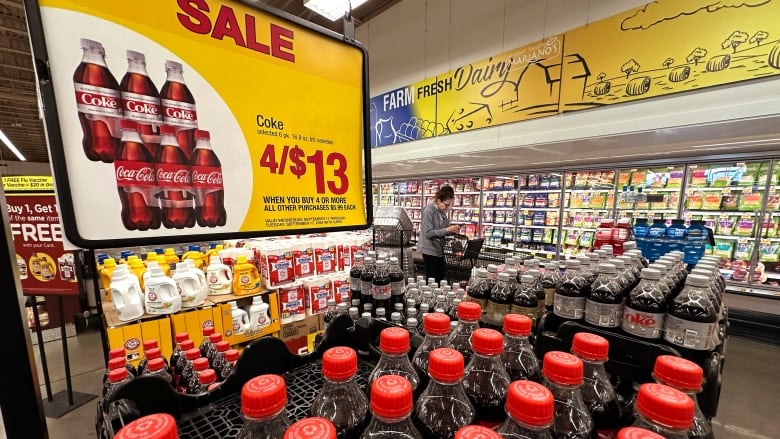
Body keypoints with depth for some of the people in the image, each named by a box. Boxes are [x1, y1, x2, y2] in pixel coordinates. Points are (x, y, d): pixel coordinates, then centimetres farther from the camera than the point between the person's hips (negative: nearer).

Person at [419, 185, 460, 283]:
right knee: (432, 279, 2)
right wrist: (447, 230, -26)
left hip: (439, 249, 8)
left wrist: (452, 230, -6)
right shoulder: (428, 210, -18)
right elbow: (428, 233, -22)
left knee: (441, 276, 14)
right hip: (430, 250, -8)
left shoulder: (441, 210, 6)